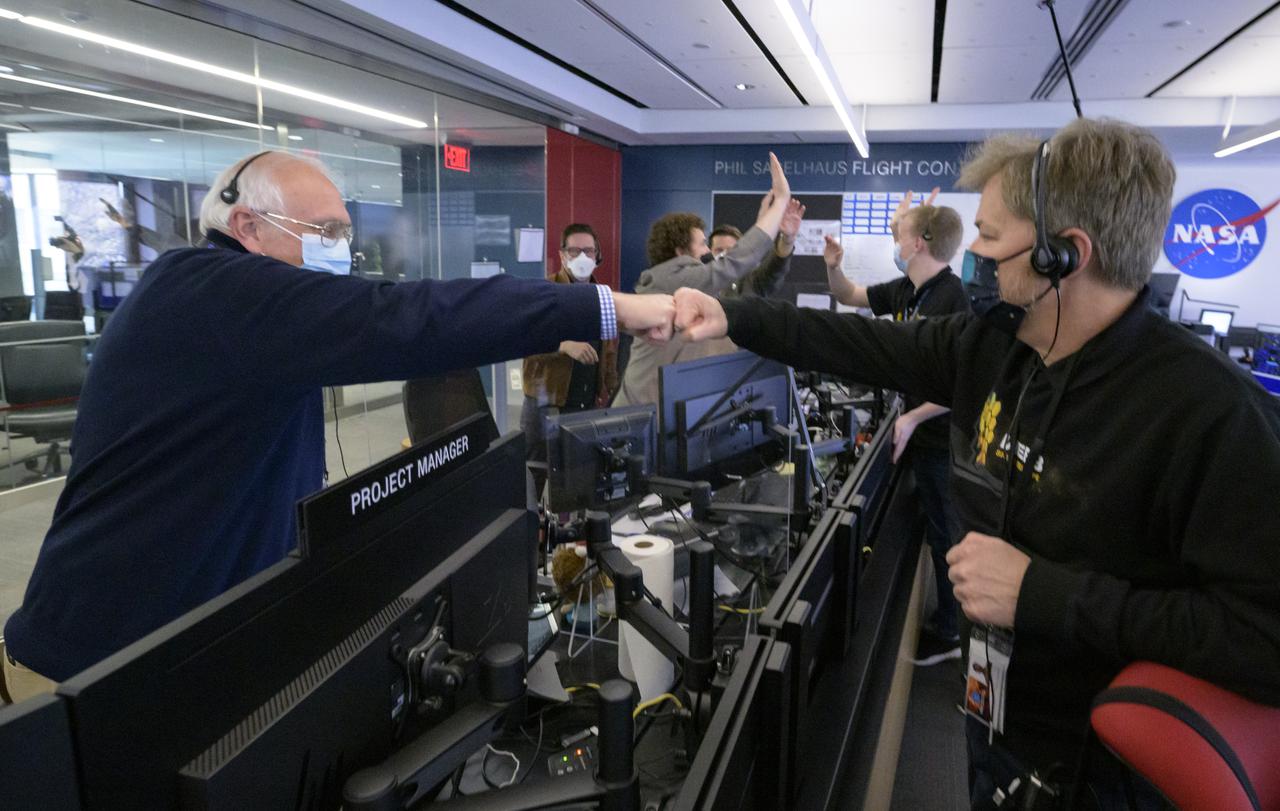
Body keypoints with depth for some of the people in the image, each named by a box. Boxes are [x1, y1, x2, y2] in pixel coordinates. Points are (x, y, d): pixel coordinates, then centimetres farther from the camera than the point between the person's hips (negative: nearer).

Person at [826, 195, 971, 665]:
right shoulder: (905, 291, 4)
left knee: (944, 532, 4)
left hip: (942, 435, -9)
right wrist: (833, 268, -1)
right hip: (918, 431, 9)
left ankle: (948, 634, 20)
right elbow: (849, 296, 19)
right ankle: (948, 621, 38)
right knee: (934, 526, 20)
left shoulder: (951, 299, -22)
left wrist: (914, 418, -23)